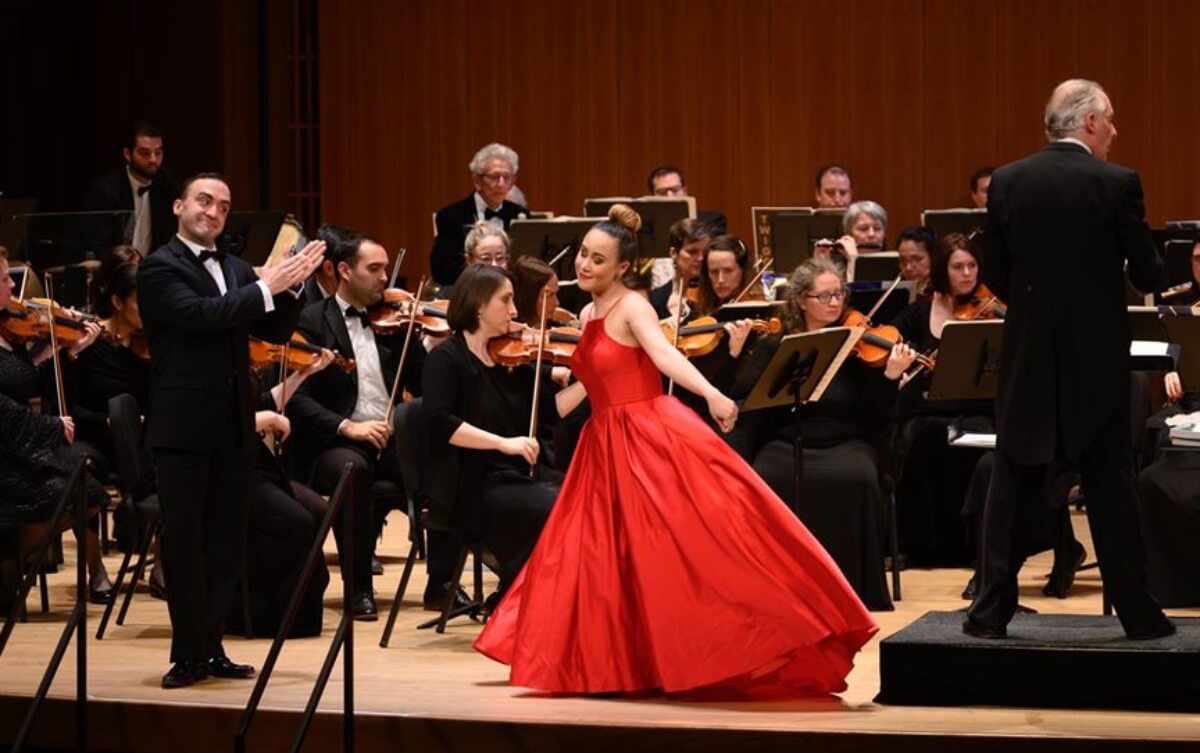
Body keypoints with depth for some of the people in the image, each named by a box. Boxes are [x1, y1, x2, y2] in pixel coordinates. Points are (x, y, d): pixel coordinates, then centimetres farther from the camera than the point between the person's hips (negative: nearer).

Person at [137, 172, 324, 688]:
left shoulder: (237, 271, 15)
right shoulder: (159, 268, -6)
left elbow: (275, 332, 9)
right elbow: (199, 314, -21)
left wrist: (291, 285, -7)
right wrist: (266, 288, -22)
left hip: (234, 428, 6)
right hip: (183, 428, -6)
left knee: (226, 542, 8)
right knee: (184, 541, -2)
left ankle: (211, 647, 15)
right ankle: (188, 654, 4)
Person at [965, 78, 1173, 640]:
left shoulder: (1007, 183, -1)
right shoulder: (1117, 184, -10)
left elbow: (994, 276, 3)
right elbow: (1149, 274, -5)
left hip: (1027, 358, 2)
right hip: (1097, 359, -2)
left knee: (1010, 484, 8)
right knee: (1110, 486, 6)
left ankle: (992, 609, 5)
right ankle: (1136, 612, 10)